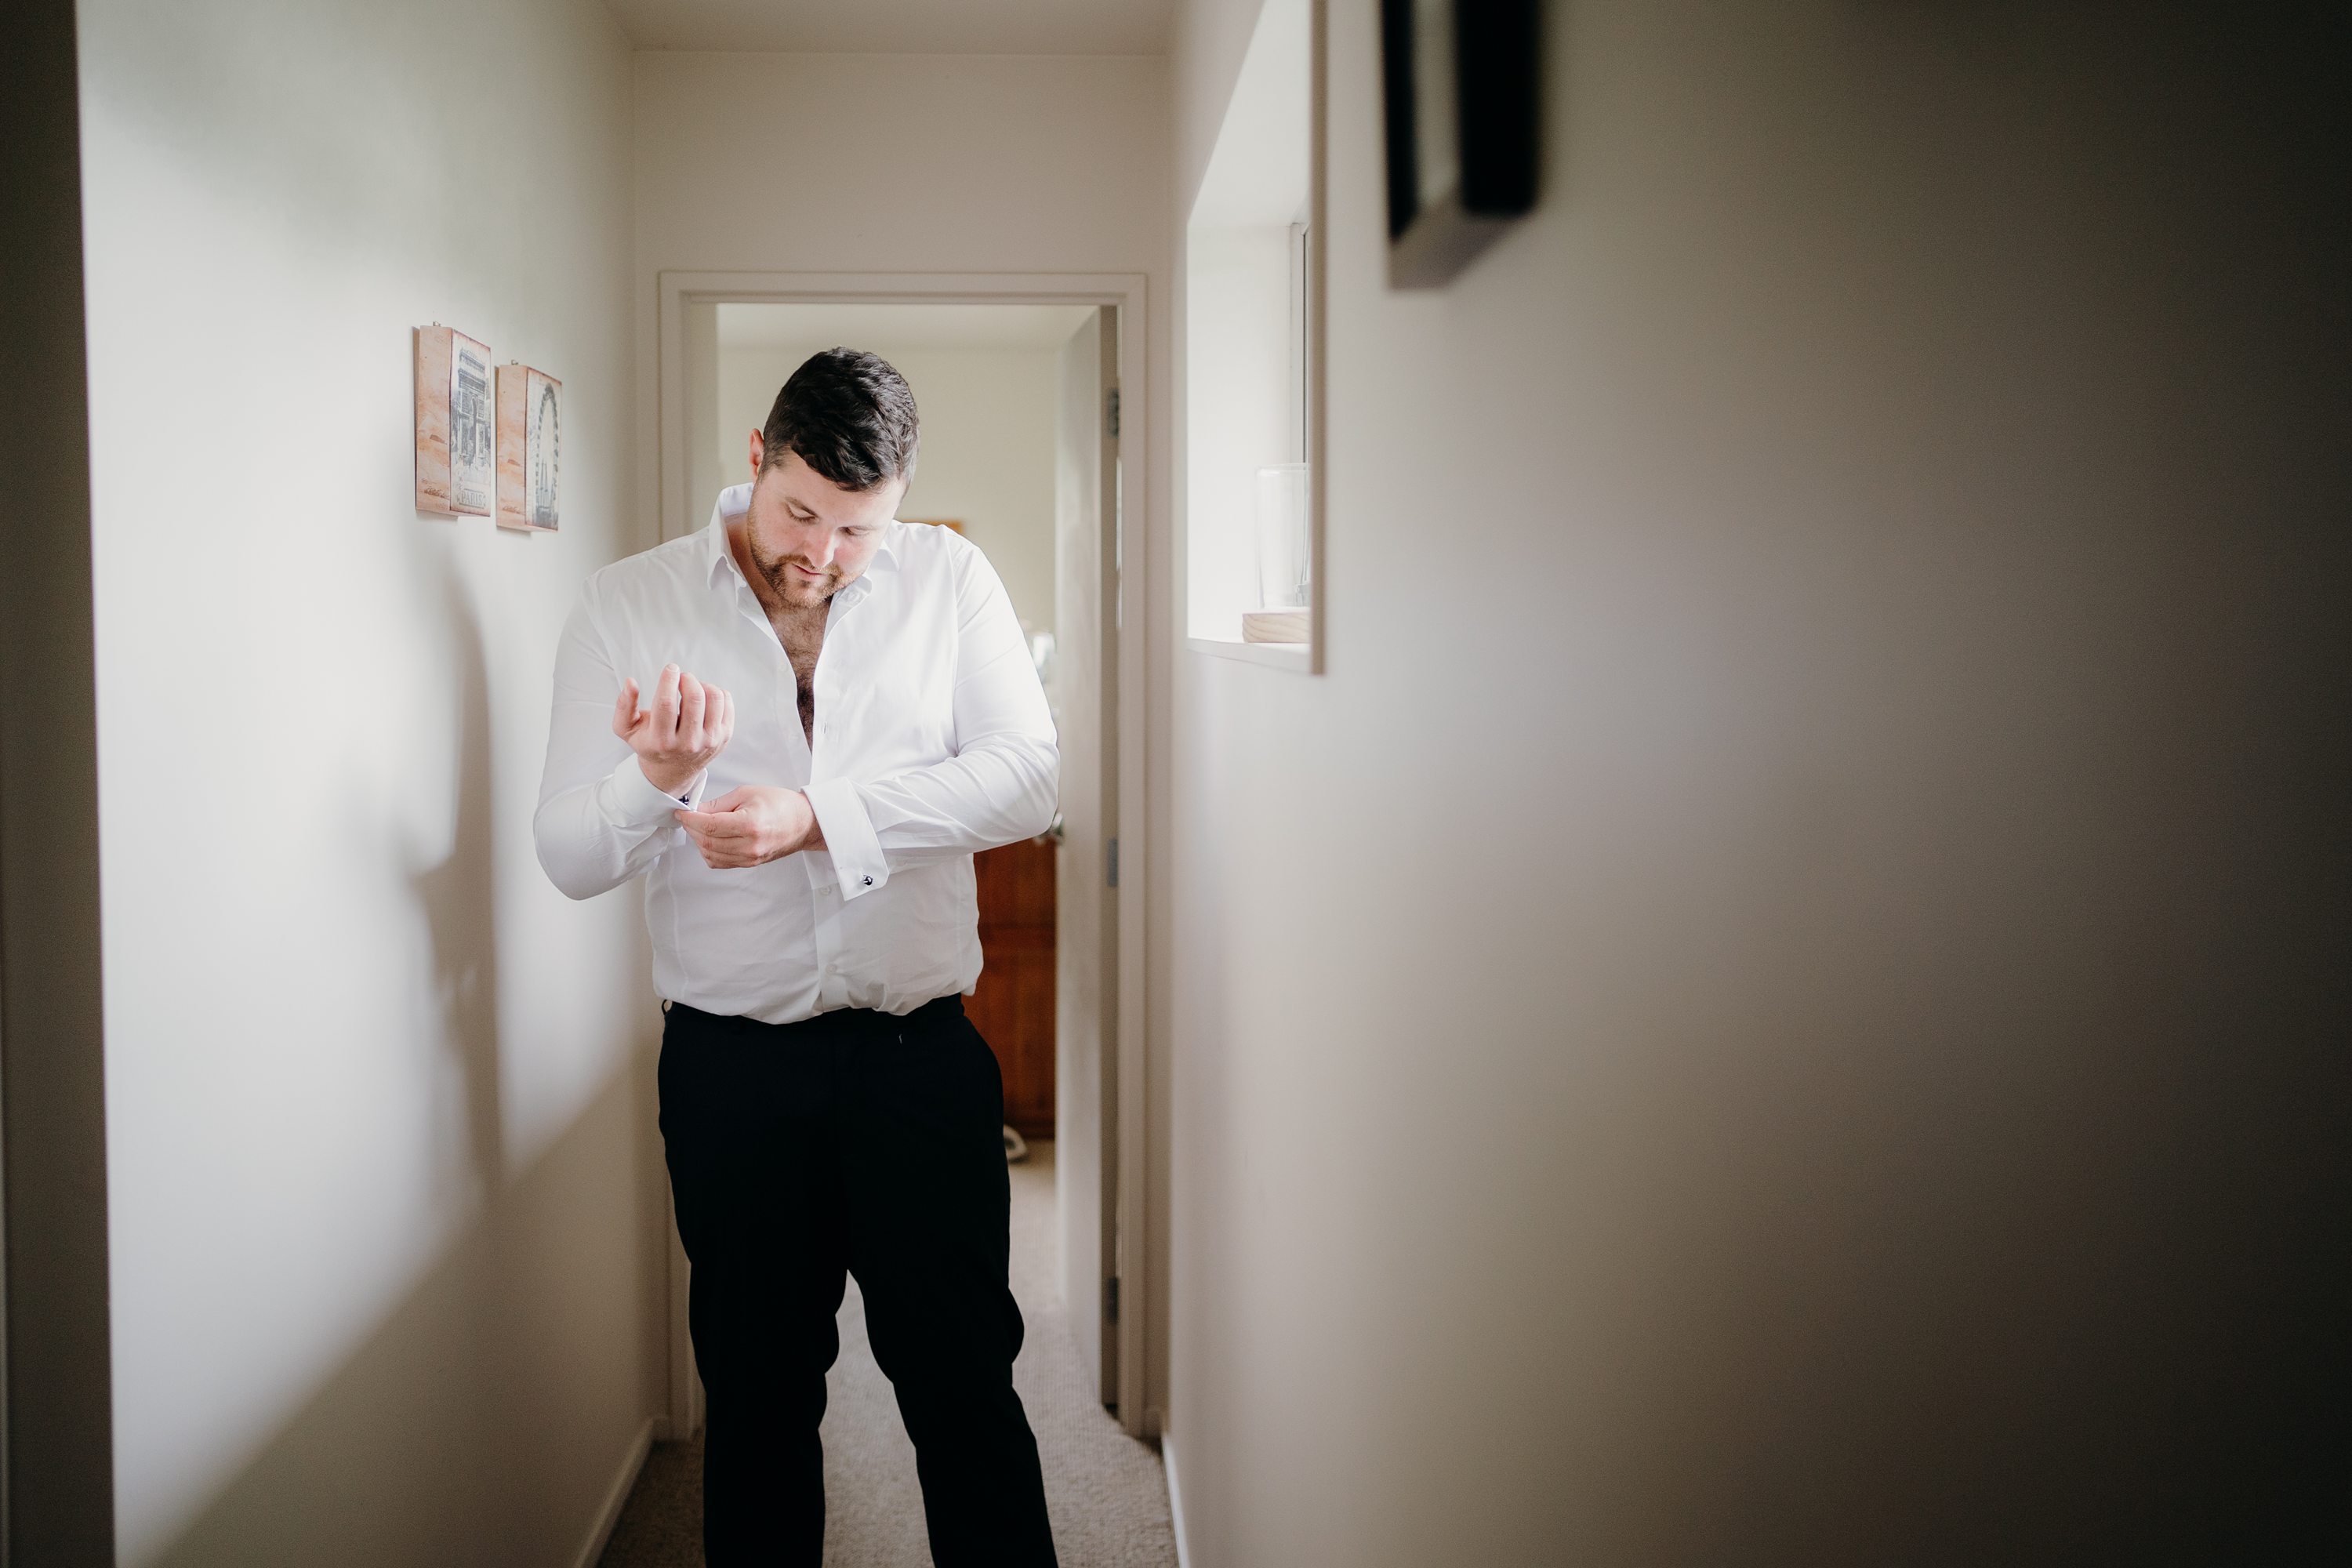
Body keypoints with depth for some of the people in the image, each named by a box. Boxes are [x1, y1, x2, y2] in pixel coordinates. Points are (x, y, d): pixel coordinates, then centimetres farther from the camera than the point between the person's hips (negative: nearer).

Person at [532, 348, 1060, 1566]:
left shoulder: (947, 578, 3)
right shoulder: (628, 607, 2)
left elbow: (1025, 776, -8)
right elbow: (570, 858, 0)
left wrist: (819, 817, -18)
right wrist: (656, 779, -22)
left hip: (921, 1053, 0)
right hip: (731, 1064, 0)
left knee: (965, 1383, 8)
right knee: (757, 1391, 13)